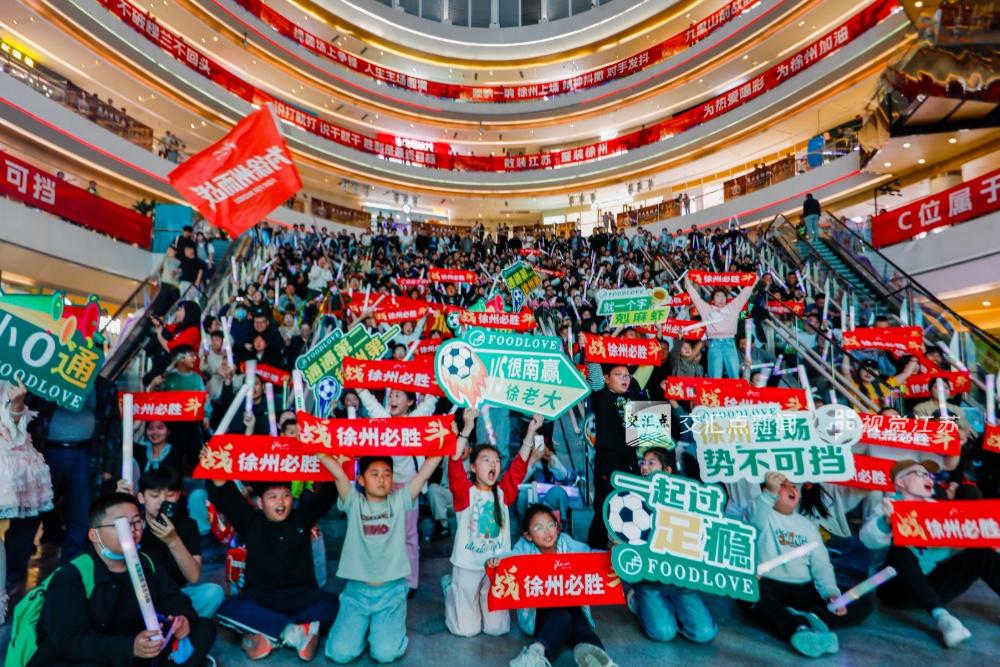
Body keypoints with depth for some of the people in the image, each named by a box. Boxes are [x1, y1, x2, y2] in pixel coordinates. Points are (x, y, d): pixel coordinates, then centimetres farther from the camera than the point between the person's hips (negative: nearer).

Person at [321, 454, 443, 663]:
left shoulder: (399, 502, -2)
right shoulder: (354, 503, -3)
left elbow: (424, 473, -11)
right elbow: (338, 473, -16)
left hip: (391, 591, 0)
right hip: (357, 590, 1)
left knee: (386, 653, -14)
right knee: (340, 652, -12)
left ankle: (382, 624, 18)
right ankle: (364, 625, 19)